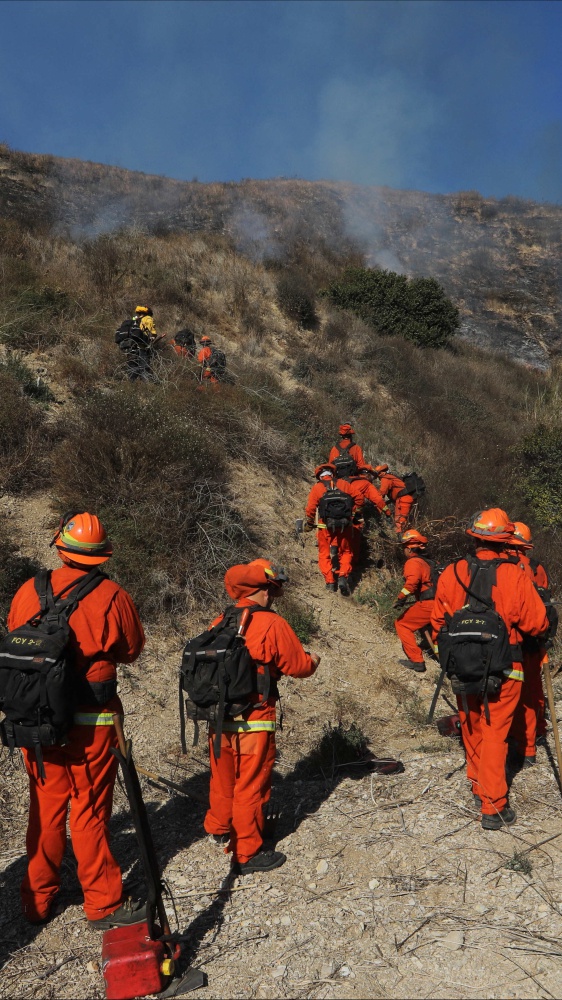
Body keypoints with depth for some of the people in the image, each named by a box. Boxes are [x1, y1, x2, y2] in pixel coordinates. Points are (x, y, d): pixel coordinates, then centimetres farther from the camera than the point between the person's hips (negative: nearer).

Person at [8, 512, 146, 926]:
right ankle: (104, 903, 25)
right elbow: (131, 651, -3)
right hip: (92, 722, -3)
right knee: (90, 813, 10)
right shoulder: (112, 597, -17)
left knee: (45, 808, 20)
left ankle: (38, 899, 36)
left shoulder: (28, 592, -7)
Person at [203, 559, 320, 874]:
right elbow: (298, 666, -9)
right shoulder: (272, 624, -17)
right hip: (253, 722, -6)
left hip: (219, 717, 7)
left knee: (223, 776, 25)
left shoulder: (219, 623, 1)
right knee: (251, 786, 8)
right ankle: (247, 854, 21)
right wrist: (312, 660, 13)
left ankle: (219, 827, 47)